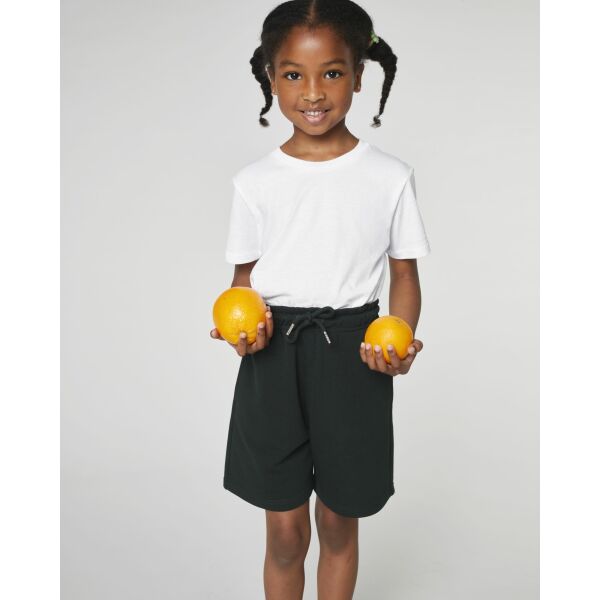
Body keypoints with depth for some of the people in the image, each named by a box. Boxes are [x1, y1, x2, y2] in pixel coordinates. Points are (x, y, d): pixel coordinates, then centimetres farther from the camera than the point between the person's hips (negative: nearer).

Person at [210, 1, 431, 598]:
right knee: (285, 530, 10)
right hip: (274, 354, 1)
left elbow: (404, 273, 4)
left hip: (351, 354, 0)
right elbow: (246, 275, 7)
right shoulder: (255, 182, 0)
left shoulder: (390, 177, -2)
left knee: (339, 522, 15)